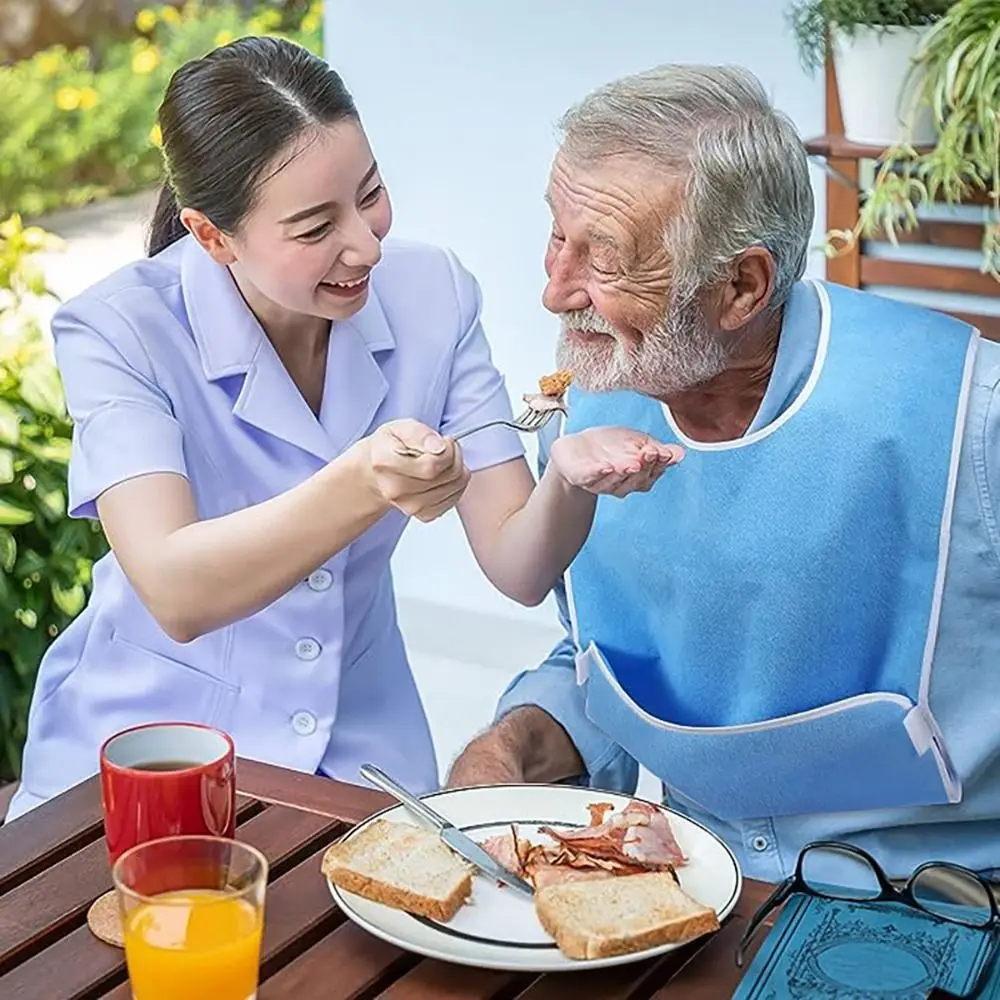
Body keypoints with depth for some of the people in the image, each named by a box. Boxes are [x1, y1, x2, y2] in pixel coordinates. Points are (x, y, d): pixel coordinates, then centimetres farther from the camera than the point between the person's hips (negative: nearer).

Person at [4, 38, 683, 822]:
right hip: (146, 733, -1)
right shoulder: (117, 331, -17)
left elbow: (517, 568, -10)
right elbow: (176, 596, -29)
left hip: (358, 740, 1)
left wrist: (569, 481, -31)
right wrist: (361, 486, -44)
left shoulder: (434, 296, -7)